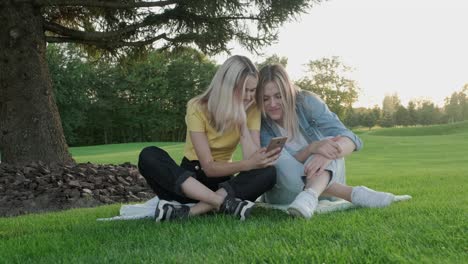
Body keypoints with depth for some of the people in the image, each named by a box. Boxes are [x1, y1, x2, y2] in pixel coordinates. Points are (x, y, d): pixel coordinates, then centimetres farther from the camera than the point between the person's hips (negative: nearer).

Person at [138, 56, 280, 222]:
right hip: (189, 179, -2)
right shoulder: (198, 108, -15)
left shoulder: (251, 109, -6)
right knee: (149, 156, -30)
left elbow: (252, 159, -19)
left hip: (222, 183, 2)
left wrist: (242, 119, -23)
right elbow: (208, 167, -21)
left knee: (268, 172, -27)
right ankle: (225, 203, -38)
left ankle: (190, 211, -34)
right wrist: (247, 164, -36)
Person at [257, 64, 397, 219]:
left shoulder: (306, 102, -11)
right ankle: (352, 194, -34)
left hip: (327, 177, 0)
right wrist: (312, 148, -39)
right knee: (277, 156, -31)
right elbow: (278, 165, -20)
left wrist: (325, 155, -43)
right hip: (287, 190, 0)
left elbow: (351, 139, -21)